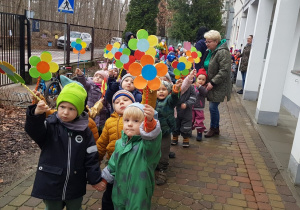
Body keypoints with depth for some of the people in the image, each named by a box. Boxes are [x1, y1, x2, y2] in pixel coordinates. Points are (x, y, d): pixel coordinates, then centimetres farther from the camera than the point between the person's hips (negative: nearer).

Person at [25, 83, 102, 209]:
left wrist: (95, 179, 2)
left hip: (75, 187, 1)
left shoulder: (85, 131, -6)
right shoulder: (50, 125, -11)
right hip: (50, 184, -1)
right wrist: (36, 114, -49)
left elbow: (91, 157, -2)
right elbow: (33, 130, -31)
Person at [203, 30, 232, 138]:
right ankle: (216, 128, 26)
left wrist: (213, 82, -23)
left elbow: (224, 71, -24)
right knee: (213, 107, 12)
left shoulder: (223, 53, -18)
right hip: (211, 84, 8)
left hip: (219, 87, -8)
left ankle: (213, 128, 14)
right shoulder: (210, 51, 12)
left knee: (213, 107, -5)